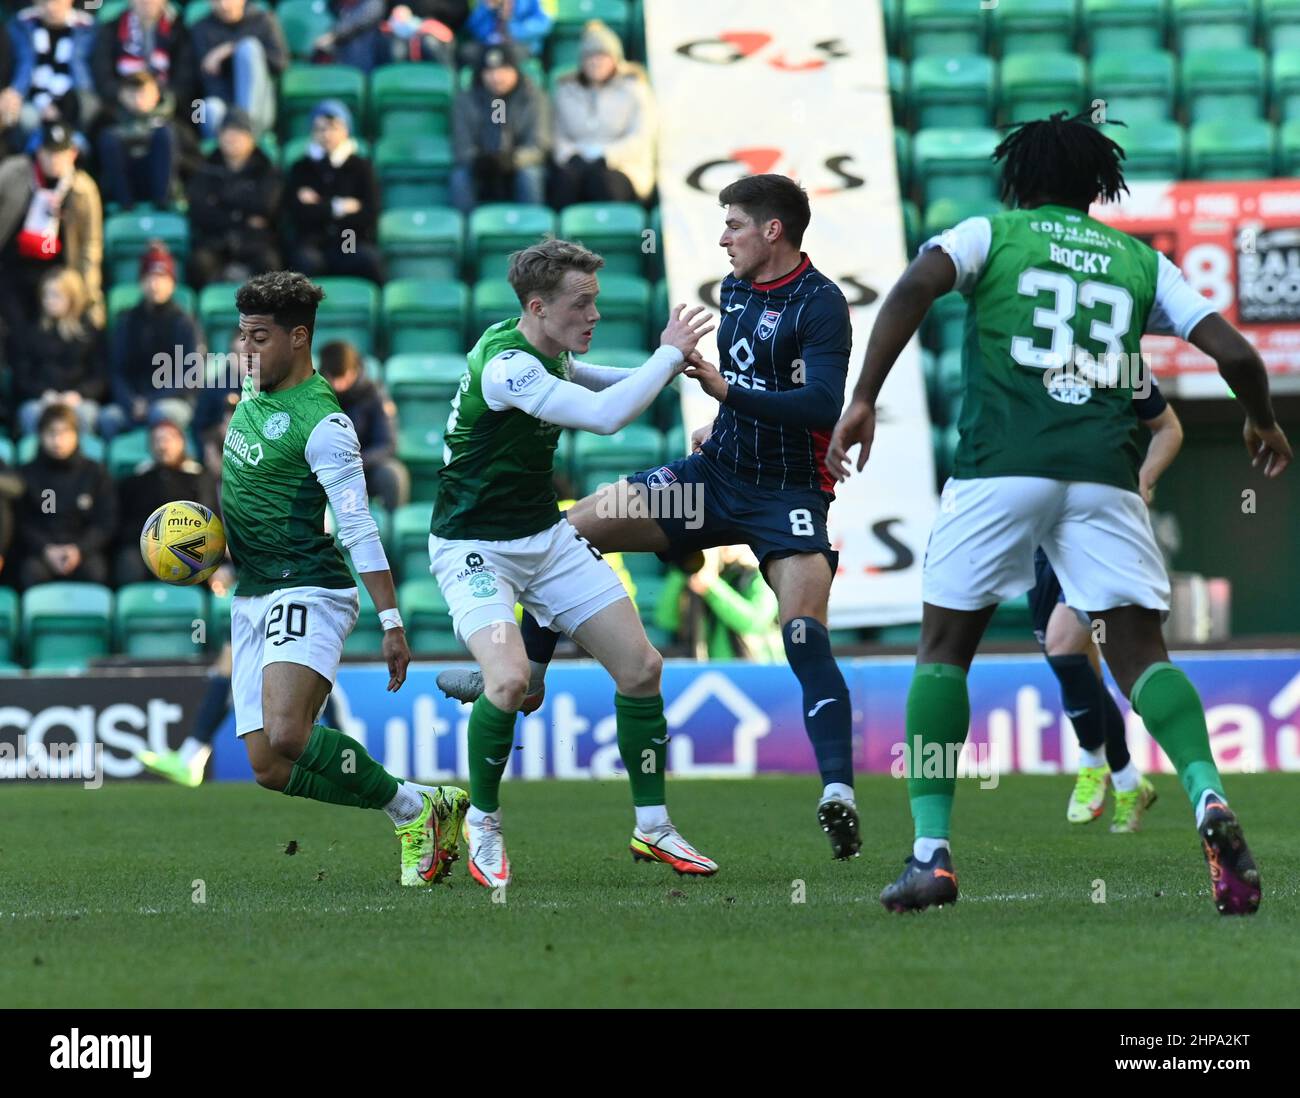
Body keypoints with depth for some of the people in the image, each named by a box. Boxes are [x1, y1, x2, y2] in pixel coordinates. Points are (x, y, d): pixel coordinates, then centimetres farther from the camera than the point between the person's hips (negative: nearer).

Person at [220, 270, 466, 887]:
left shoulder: (322, 424, -15)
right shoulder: (254, 395, 11)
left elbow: (358, 527, -18)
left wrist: (391, 622, -20)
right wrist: (221, 540, 15)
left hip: (307, 591, -9)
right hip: (251, 598, 9)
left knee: (286, 737, -30)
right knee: (268, 769, -1)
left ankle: (414, 809, -12)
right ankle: (414, 809, 10)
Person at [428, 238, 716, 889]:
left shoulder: (547, 350, 3)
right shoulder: (503, 364, -26)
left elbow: (579, 379, 28)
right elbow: (604, 416, -35)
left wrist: (668, 364, 13)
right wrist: (669, 355, -22)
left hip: (546, 537, 9)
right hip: (475, 548, -9)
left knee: (641, 666, 1)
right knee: (510, 678, -29)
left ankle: (652, 828, 14)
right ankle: (482, 822, -5)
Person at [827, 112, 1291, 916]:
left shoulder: (992, 234, 15)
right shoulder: (1141, 261, 21)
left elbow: (917, 283, -6)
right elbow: (1235, 352, 14)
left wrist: (863, 400, -6)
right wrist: (1265, 427, 34)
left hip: (1000, 465, -2)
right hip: (1103, 472, 2)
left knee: (944, 648, 11)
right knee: (1140, 652, 4)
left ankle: (931, 852, 4)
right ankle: (1209, 798, -24)